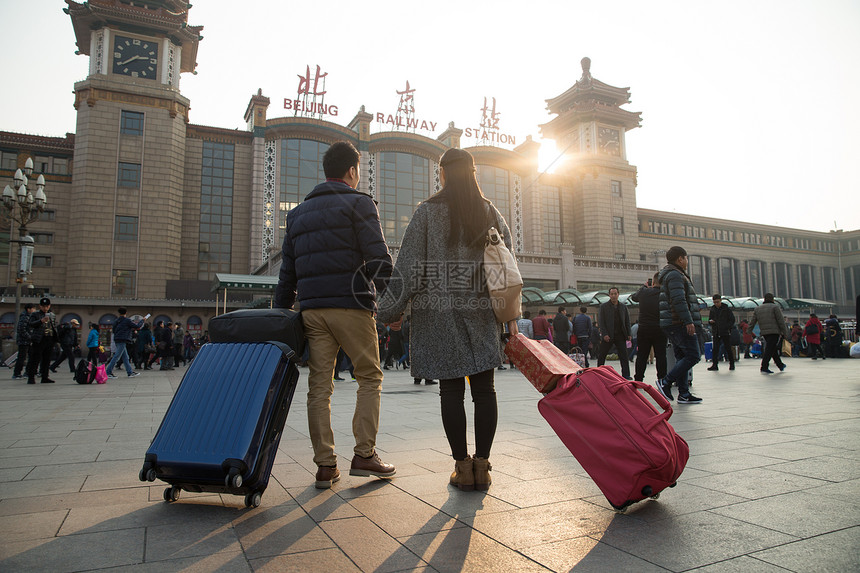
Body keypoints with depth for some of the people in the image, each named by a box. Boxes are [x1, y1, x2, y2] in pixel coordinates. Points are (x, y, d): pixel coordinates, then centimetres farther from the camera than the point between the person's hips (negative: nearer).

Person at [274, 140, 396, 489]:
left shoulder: (298, 212, 21)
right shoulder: (358, 203, 3)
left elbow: (287, 272, 20)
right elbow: (379, 258, -10)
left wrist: (280, 315, 22)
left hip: (311, 309, 6)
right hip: (351, 305, -5)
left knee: (319, 385, 6)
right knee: (370, 377, 7)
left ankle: (325, 465, 9)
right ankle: (364, 455, 4)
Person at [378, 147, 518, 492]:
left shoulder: (428, 212, 0)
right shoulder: (490, 213, 10)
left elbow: (409, 265, -5)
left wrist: (389, 309, 0)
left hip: (439, 310, -2)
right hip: (482, 311, 3)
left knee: (451, 390, 3)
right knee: (483, 389, 6)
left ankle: (462, 466, 8)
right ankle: (482, 464, 10)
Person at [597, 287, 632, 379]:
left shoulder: (623, 307, 12)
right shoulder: (603, 306, 3)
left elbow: (627, 321, 15)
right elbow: (600, 321, -3)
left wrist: (628, 334, 4)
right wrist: (604, 334, -13)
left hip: (620, 335, 2)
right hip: (608, 336, -2)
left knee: (624, 356, -3)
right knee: (601, 356, 5)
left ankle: (626, 375, 1)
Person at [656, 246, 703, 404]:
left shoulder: (672, 275, 23)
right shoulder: (675, 275, -10)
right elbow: (679, 300, -21)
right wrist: (688, 321, -24)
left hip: (673, 324, 11)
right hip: (679, 324, -11)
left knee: (682, 358, 9)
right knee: (693, 356, -10)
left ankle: (684, 394, 10)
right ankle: (665, 382, -11)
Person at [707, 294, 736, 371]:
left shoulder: (726, 309, -1)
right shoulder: (712, 309, 9)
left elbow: (732, 320, 0)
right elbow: (709, 319, 16)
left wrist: (727, 327, -13)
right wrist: (710, 321, -8)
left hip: (725, 333, -3)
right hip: (716, 333, 3)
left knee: (728, 349, 4)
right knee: (715, 349, -3)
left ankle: (732, 364, 17)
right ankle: (715, 365, -2)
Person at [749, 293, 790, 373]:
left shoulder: (757, 309, 15)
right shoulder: (775, 307, 0)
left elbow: (752, 322, 14)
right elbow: (781, 321, -5)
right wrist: (785, 333, -2)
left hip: (764, 333, 6)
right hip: (774, 332, -5)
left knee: (773, 349, 19)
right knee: (769, 350, -10)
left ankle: (780, 365, 31)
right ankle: (764, 368, -17)